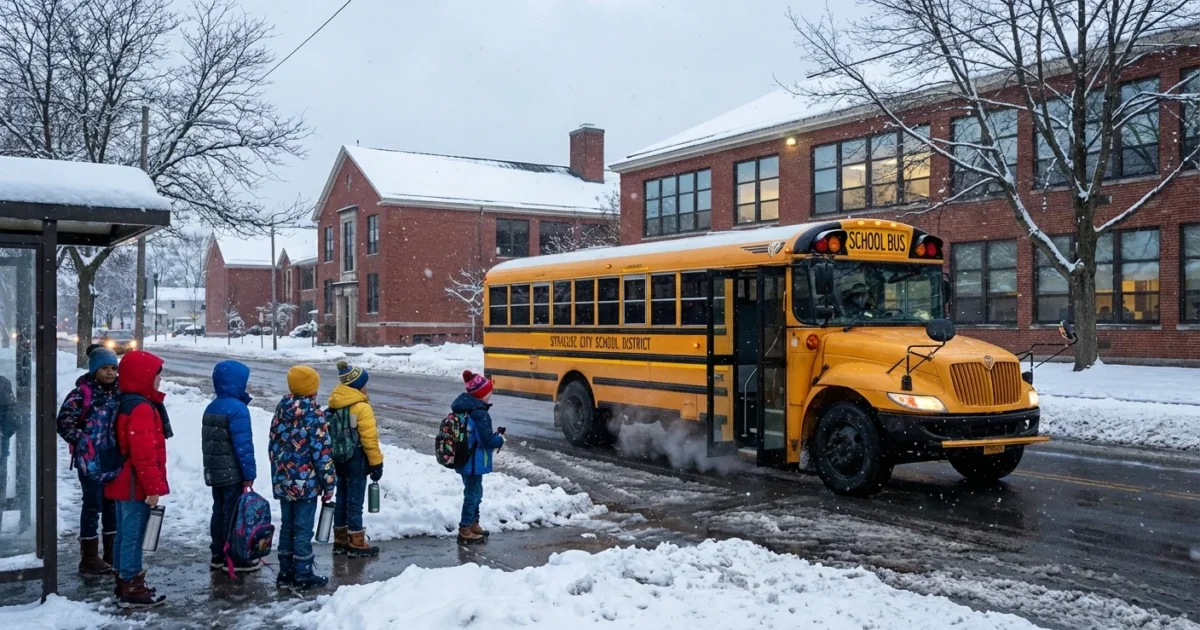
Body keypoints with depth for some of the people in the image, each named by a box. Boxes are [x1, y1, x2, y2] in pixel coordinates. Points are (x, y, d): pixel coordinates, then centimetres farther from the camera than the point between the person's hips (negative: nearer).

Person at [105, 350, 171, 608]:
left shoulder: (127, 403, 13)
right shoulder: (141, 408, -20)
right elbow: (143, 453, -24)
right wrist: (153, 487, -20)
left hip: (123, 482, 11)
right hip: (136, 485, -11)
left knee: (125, 533, 16)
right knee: (133, 535, -4)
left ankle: (125, 584, 26)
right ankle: (131, 589, 3)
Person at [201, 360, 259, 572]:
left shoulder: (211, 408, 10)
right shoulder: (237, 408, -18)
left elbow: (207, 441, 16)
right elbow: (243, 444, -20)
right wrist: (249, 475, -17)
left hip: (214, 472, 9)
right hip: (233, 473, -9)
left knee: (219, 511, 15)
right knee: (234, 514, -1)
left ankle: (217, 555, 22)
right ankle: (235, 558, 5)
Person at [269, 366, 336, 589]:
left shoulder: (281, 411, 7)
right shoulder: (314, 415, -15)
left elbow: (273, 446, 13)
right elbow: (322, 453, -15)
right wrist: (329, 483, -8)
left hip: (282, 482, 7)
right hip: (306, 483, -7)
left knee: (286, 527, 14)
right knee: (303, 529, 0)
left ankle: (285, 572, 20)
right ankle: (302, 575, 6)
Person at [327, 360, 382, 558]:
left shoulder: (334, 405, 6)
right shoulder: (361, 407, -17)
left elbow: (332, 434, 12)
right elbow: (369, 439, -17)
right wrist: (376, 463, -10)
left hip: (339, 460, 8)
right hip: (356, 461, -8)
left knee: (341, 499, 15)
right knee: (354, 501, -1)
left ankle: (340, 541, 23)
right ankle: (356, 544, 5)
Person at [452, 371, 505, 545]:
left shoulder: (462, 409, 7)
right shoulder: (479, 413, -23)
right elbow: (487, 440, -24)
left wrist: (493, 434, 10)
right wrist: (500, 439, -4)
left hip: (464, 460, 9)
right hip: (474, 463, -9)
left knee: (474, 492, 21)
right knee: (473, 494, 1)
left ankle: (473, 524, 33)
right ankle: (465, 531, 8)